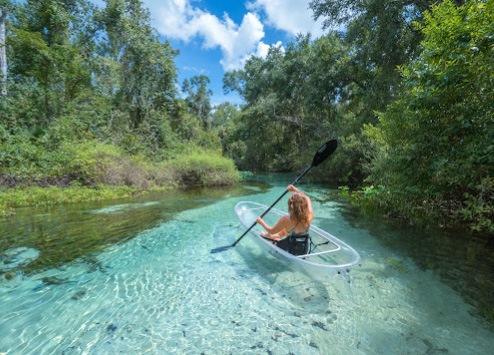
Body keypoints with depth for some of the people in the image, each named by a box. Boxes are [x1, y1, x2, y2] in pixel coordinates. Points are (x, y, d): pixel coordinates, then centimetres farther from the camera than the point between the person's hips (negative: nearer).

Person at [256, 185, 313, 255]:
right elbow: (307, 199, 3)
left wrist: (261, 222, 4)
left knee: (271, 236, 23)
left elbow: (272, 231, -11)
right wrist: (295, 190, 8)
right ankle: (279, 236, 49)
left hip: (290, 252, -4)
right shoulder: (309, 216, -19)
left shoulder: (286, 219, -28)